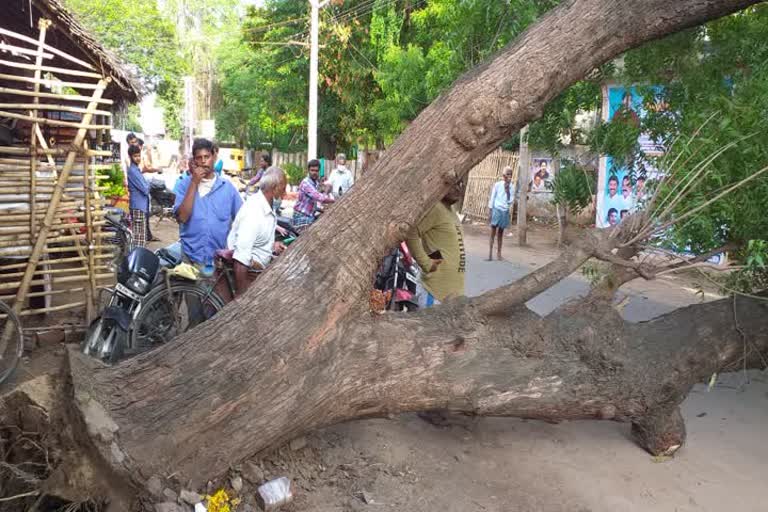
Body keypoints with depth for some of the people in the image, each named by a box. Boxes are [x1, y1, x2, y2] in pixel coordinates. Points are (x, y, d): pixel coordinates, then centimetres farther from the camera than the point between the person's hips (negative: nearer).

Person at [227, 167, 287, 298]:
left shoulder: (264, 204, 1)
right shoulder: (254, 213, -28)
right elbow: (241, 260, -32)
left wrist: (271, 244, 2)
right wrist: (241, 296, -29)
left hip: (258, 271, 9)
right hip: (248, 275, -9)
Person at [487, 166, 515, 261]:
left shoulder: (512, 187, 3)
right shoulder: (497, 185, -4)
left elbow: (511, 201, -1)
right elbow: (492, 198, 0)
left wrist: (507, 190, -13)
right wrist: (490, 210, -3)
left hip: (505, 211, 3)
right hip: (496, 210, -3)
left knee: (501, 232, 9)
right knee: (493, 231, -4)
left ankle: (499, 252, 14)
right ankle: (490, 251, -2)